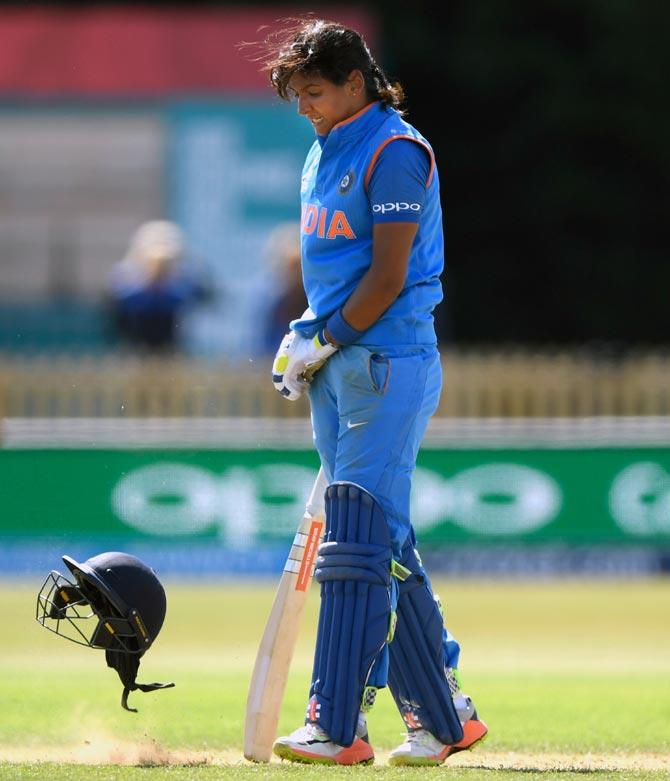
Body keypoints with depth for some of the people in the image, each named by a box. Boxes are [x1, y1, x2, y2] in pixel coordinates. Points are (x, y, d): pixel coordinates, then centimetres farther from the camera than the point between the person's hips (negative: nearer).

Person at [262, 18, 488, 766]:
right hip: (337, 368, 9)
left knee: (358, 542, -12)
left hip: (388, 363, -9)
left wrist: (324, 339, -11)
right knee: (388, 547, 9)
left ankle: (335, 726, -14)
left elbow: (387, 277, -16)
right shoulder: (324, 153, 16)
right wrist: (302, 339, 6)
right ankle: (443, 715, 14)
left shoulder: (395, 152, -12)